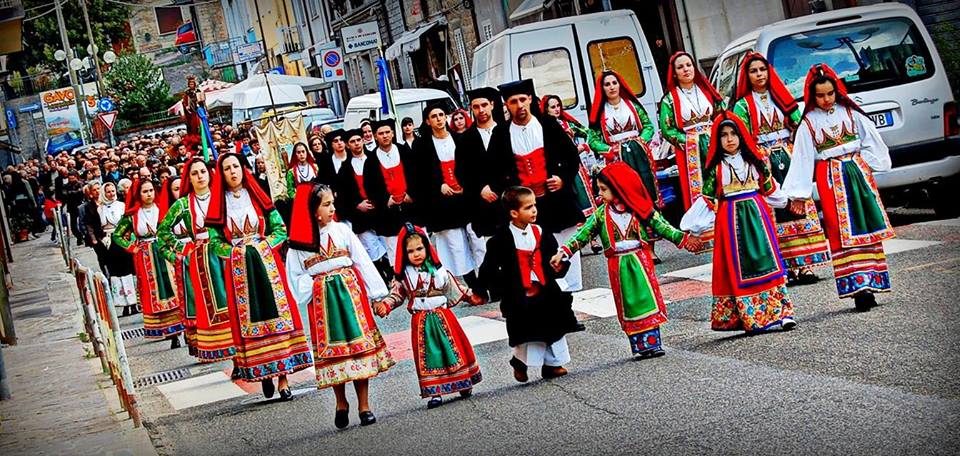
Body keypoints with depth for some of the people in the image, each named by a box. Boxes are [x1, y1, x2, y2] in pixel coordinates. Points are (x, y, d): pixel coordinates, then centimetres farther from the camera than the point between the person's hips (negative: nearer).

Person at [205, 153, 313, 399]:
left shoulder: (258, 197, 6)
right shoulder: (218, 205, 5)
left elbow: (281, 229, 4)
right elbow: (215, 242, 3)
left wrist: (261, 245, -10)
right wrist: (238, 250, -11)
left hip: (267, 264, 0)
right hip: (237, 270, 0)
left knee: (276, 313, -6)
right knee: (248, 318, -2)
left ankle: (283, 375, -6)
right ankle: (262, 371, 7)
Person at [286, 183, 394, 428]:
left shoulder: (342, 231, 0)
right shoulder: (299, 242, -1)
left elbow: (363, 262, 2)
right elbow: (294, 275, 5)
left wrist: (378, 293, 1)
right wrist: (310, 286, -11)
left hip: (351, 294, 0)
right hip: (322, 300, 0)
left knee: (359, 344, 0)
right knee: (332, 348, 4)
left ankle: (364, 405, 7)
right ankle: (341, 403, 20)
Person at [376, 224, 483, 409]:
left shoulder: (438, 270, 0)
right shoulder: (405, 276, 0)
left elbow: (455, 287, 9)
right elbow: (398, 295, 8)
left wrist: (470, 297, 10)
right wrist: (385, 305, -7)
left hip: (442, 316, 0)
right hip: (421, 321, 0)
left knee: (453, 348, 7)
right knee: (428, 355, 0)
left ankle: (463, 383, 23)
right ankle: (435, 392, 3)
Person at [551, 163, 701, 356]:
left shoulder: (639, 209, -2)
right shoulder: (601, 214, 2)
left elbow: (661, 226, 1)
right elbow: (583, 234, -2)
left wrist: (683, 238, -6)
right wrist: (564, 252, -11)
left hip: (640, 260, -1)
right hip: (618, 265, 1)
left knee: (646, 298, -4)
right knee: (628, 304, 3)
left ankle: (652, 343, 0)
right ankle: (639, 346, 8)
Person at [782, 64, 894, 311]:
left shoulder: (850, 113, 5)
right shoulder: (808, 123, -1)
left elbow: (871, 140, 13)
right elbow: (802, 158, -1)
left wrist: (867, 164, 3)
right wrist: (799, 195, -2)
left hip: (858, 171, 3)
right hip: (830, 178, -3)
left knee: (866, 228, 2)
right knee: (842, 233, -8)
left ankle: (867, 284, 9)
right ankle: (857, 286, -12)